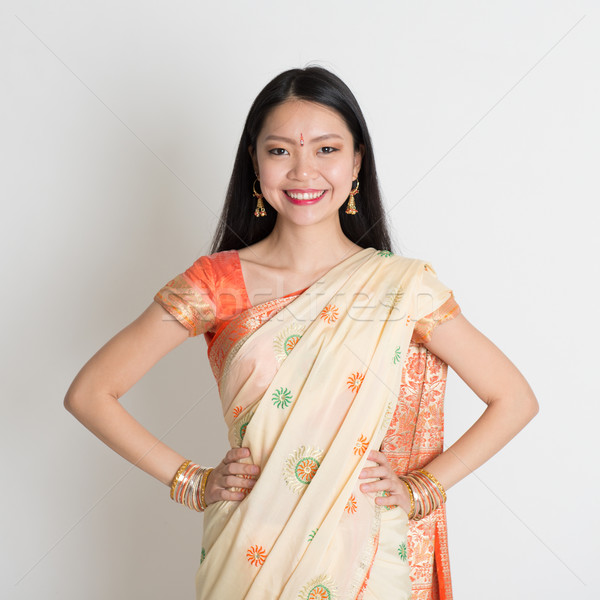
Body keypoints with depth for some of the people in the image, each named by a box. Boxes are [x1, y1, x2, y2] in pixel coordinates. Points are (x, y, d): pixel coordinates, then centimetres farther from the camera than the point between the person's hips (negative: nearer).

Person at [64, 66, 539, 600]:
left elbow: (515, 399, -1)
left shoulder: (401, 286, -8)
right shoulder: (218, 282, -8)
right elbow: (89, 393, -5)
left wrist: (421, 490, -7)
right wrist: (193, 482, -7)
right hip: (248, 556, 0)